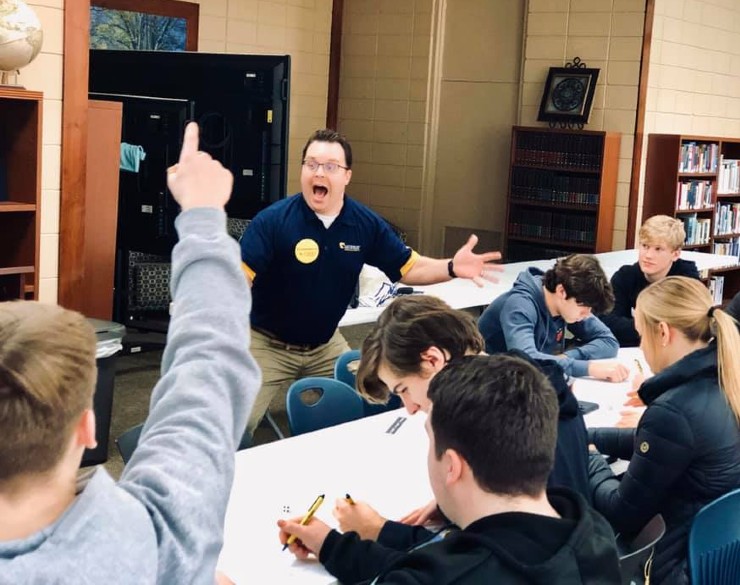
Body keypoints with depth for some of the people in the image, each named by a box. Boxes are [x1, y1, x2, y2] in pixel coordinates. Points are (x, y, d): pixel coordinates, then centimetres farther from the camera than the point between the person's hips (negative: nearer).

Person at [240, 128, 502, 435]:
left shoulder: (366, 224, -7)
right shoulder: (272, 220, -21)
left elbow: (408, 267, 1)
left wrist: (452, 268, -18)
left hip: (326, 346, 4)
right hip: (268, 344, -4)